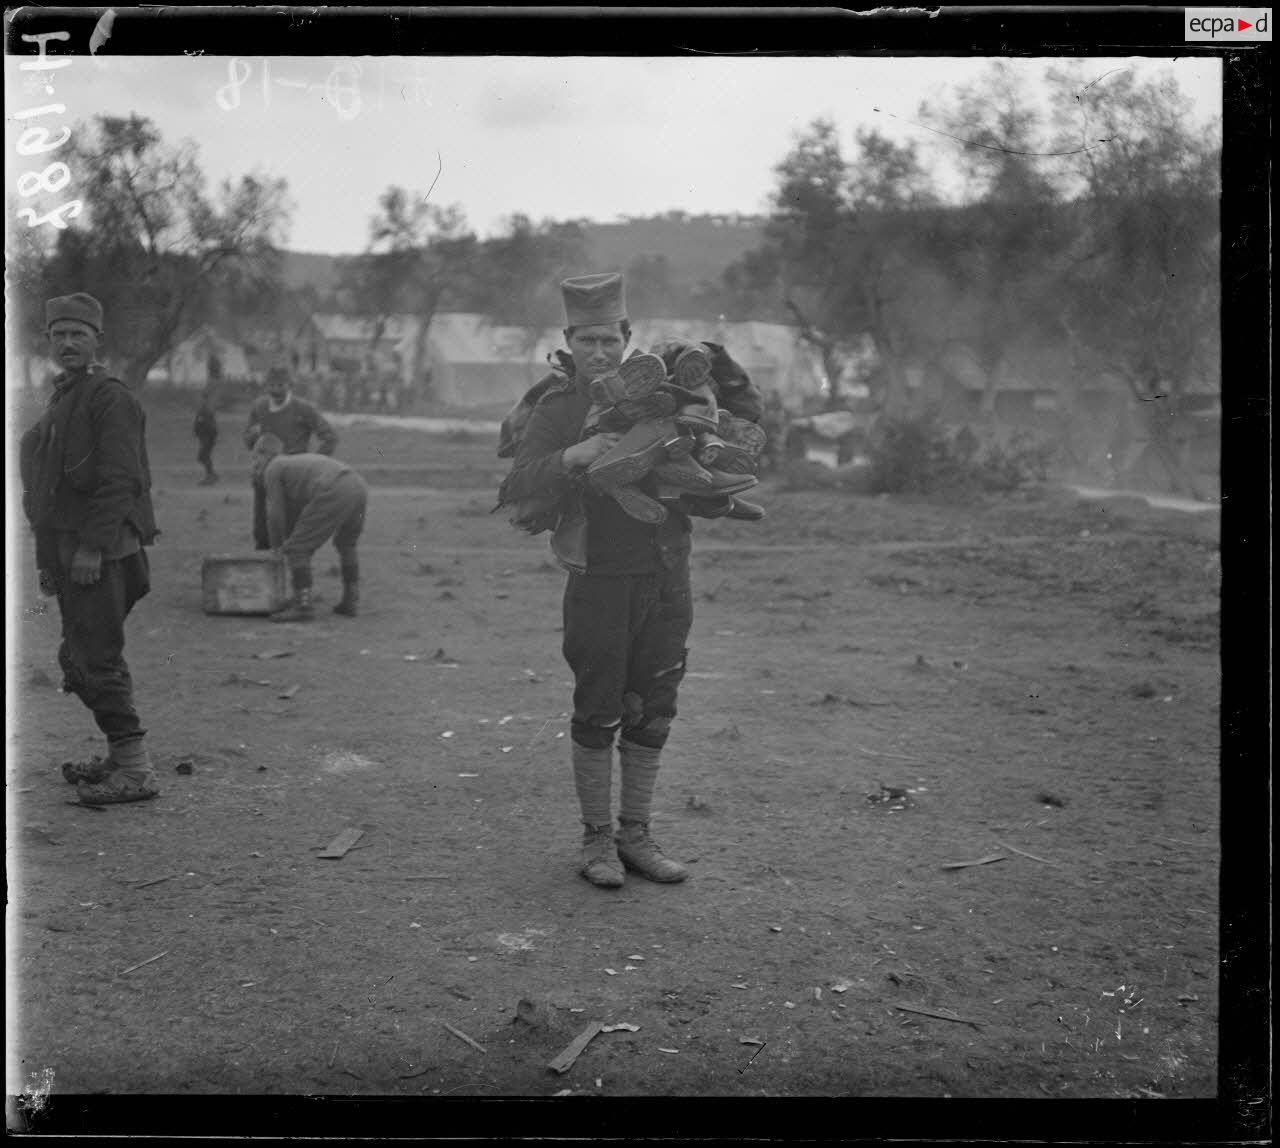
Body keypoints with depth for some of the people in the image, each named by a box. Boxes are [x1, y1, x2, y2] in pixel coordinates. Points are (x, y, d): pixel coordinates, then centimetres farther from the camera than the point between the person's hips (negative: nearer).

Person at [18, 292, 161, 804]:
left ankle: (136, 771, -4)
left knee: (97, 659, -9)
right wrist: (49, 559, 19)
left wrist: (92, 546, -22)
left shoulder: (110, 397, -10)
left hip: (99, 550, -10)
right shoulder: (61, 399, 20)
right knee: (78, 661, 14)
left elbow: (119, 478, -18)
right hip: (67, 547, 10)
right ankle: (121, 756, 23)